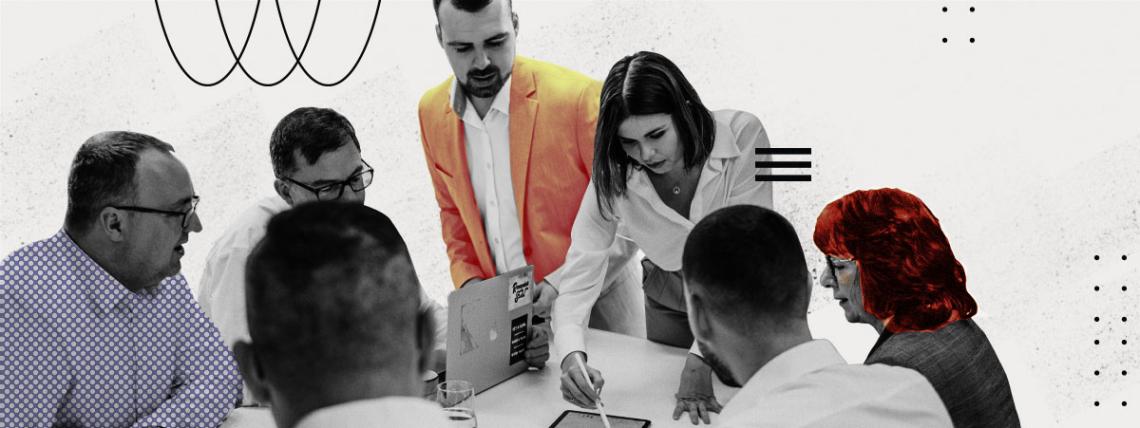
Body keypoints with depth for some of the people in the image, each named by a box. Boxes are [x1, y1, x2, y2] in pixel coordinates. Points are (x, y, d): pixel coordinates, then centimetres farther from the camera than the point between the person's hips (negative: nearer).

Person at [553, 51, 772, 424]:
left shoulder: (742, 137, -31)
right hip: (669, 307, 2)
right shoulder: (613, 176, -23)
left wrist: (701, 360, -37)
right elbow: (579, 275, -24)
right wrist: (571, 356, -43)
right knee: (672, 415, 15)